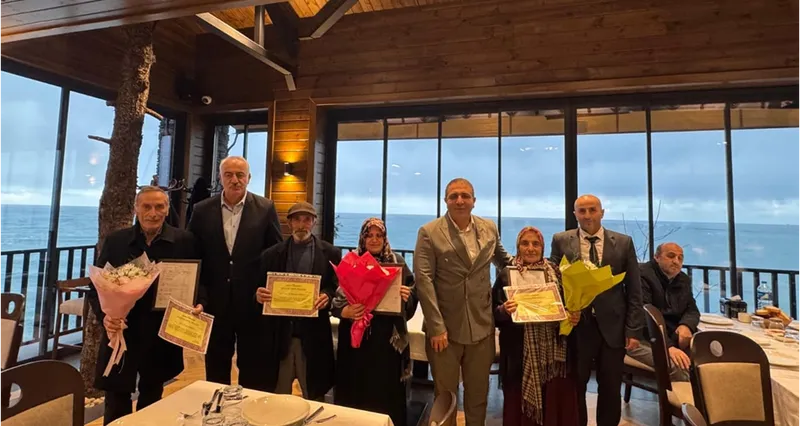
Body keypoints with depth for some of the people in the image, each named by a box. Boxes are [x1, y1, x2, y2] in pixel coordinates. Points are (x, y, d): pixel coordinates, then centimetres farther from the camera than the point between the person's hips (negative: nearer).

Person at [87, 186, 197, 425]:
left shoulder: (184, 241, -5)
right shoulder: (115, 241, -1)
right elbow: (97, 286, 2)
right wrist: (105, 316, -15)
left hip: (162, 336, 0)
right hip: (122, 333, 0)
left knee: (152, 399, 20)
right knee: (116, 405, 10)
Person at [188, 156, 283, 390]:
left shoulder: (265, 209, -4)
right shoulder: (202, 210, 1)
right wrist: (198, 297, -3)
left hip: (254, 302, -1)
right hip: (215, 302, 2)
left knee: (254, 375, 13)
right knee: (215, 371, 19)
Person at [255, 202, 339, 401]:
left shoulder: (330, 253, 1)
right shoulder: (272, 254, 5)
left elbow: (338, 287, 0)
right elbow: (262, 289, 6)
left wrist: (327, 296, -20)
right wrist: (259, 295, -16)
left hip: (313, 336, -1)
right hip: (279, 335, 2)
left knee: (314, 398, 13)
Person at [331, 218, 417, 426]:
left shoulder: (397, 262, 3)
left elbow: (411, 300, 7)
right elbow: (336, 302, -1)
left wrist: (407, 297, -16)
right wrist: (347, 311, -21)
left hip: (388, 337, 1)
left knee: (387, 389, 9)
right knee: (355, 389, 8)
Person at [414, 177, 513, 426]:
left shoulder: (490, 229, 4)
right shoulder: (429, 233, -9)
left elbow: (501, 259, 22)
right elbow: (423, 280, -14)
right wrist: (436, 326, -17)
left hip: (481, 327, 3)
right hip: (445, 327, -3)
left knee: (478, 393, 20)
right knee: (445, 395, 15)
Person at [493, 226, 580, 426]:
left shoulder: (555, 272, 7)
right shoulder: (506, 275, 0)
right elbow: (494, 314, 0)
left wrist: (575, 315, -8)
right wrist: (504, 310, -21)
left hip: (553, 349, 2)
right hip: (520, 352, -2)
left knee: (555, 400, 8)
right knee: (520, 402, 5)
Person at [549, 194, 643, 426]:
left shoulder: (623, 242, 2)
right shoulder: (561, 241, 0)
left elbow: (634, 290, 2)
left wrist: (633, 329, -2)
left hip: (612, 326, 1)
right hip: (576, 325, -1)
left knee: (611, 390, 14)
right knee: (575, 388, 12)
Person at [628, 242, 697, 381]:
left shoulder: (684, 280, 15)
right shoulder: (642, 275, -13)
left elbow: (692, 310, 14)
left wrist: (686, 325, -11)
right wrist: (668, 347, -31)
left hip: (675, 338, 8)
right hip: (644, 339, -7)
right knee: (678, 365, -31)